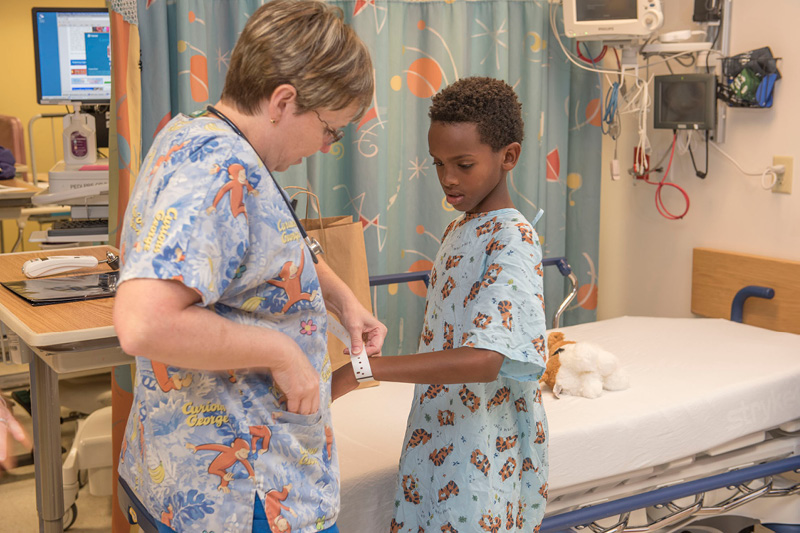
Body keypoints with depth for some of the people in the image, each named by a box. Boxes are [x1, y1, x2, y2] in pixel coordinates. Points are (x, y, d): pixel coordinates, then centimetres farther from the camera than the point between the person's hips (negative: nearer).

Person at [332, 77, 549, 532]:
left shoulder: (513, 241, -19)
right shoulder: (460, 230, 9)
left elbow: (486, 359, -32)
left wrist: (362, 368, -35)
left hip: (484, 459, -8)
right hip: (438, 444, 8)